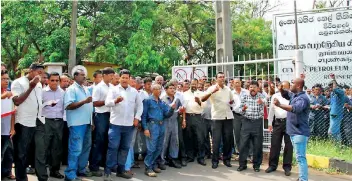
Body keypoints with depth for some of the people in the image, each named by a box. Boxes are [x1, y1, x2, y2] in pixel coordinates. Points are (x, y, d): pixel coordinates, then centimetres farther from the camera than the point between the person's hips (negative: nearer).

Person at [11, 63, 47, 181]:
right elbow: (17, 101, -15)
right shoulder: (18, 82, -5)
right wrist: (31, 87, -17)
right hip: (24, 122, -6)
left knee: (41, 152, 6)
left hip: (38, 121, 6)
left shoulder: (39, 84, 15)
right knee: (22, 153, 5)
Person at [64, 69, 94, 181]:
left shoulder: (85, 90, 18)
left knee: (86, 147, 14)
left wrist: (91, 121, 17)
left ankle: (81, 169, 27)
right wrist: (84, 101, -24)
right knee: (76, 149, -8)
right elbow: (69, 105, -17)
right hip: (77, 123, -8)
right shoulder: (72, 89, -6)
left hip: (87, 123, 8)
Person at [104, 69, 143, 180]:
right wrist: (115, 101, -33)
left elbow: (139, 105, 16)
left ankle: (121, 170, 22)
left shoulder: (134, 91, 10)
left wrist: (137, 118, 5)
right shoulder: (113, 89, 1)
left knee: (125, 148, 11)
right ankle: (108, 171, 3)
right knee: (113, 147, -4)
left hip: (129, 124, 4)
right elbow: (107, 102, -12)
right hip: (116, 123, -4)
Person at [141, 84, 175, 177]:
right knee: (151, 148, -7)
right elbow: (144, 115, -5)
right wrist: (145, 128, -13)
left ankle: (153, 164, 25)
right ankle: (148, 168, 1)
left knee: (159, 148, 11)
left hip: (161, 126, 7)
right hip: (152, 125, -7)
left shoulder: (162, 102, 16)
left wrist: (172, 108, -8)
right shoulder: (148, 100, -2)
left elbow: (167, 114, 12)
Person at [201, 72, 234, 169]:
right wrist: (212, 92, -32)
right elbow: (203, 99, -20)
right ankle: (215, 160, 7)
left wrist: (230, 104, 9)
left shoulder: (228, 89, 11)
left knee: (228, 139, 8)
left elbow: (232, 100, 29)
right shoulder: (212, 88, -5)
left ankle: (226, 159, 21)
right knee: (216, 139, -3)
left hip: (228, 116, 5)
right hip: (217, 117, -4)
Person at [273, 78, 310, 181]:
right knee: (300, 157, 19)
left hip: (300, 132, -10)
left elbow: (296, 108, -36)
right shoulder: (294, 95, 11)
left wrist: (280, 105, -45)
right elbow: (285, 94, 29)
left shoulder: (303, 98, -18)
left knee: (300, 157, -10)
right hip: (294, 131, 10)